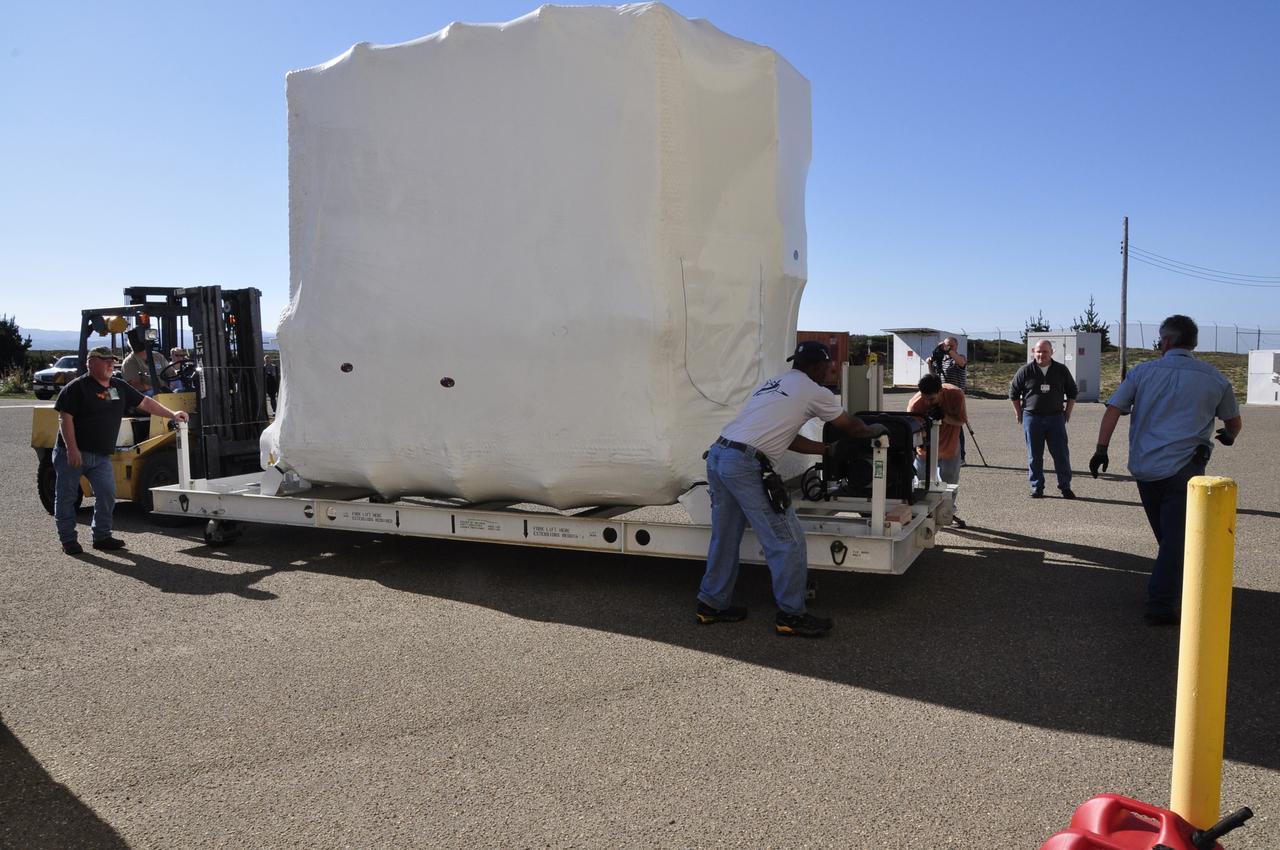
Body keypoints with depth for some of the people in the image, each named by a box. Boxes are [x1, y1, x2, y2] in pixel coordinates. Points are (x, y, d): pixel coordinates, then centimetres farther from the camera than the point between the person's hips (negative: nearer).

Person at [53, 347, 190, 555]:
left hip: (101, 456, 5)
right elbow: (65, 418, -14)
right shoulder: (77, 387, -10)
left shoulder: (119, 387, 10)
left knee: (107, 494, -2)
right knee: (66, 496, 4)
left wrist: (171, 414, 6)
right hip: (73, 453, -5)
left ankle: (102, 537, 10)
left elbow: (144, 402, 15)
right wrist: (72, 449, -20)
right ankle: (68, 539, 14)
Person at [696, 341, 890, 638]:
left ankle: (712, 604, 28)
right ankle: (791, 615, 9)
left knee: (725, 536, 19)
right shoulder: (814, 392, 4)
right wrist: (874, 429, 40)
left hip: (717, 454, 9)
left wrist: (829, 450, 38)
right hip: (745, 465, -9)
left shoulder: (773, 384, 27)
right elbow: (850, 426, 19)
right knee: (787, 541, 1)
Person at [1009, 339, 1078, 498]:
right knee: (1034, 456, 3)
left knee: (1061, 454, 0)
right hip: (1032, 418, -1)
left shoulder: (1061, 370, 4)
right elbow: (1013, 392, 8)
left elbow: (1072, 391, 16)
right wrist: (1019, 413, 7)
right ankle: (1037, 488, 10)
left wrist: (1068, 412, 10)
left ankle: (1065, 487, 9)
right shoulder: (1026, 371, -1)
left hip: (1056, 417, 1)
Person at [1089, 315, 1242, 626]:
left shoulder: (1143, 371, 4)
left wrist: (1101, 450, -1)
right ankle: (1161, 605, -5)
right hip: (1184, 468, -2)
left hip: (1144, 468, 2)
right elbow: (1234, 423, 19)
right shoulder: (1214, 378, 6)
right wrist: (1228, 436, 42)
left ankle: (1172, 591, 32)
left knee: (1168, 536, 19)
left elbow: (1113, 409, -4)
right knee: (1177, 538, 0)